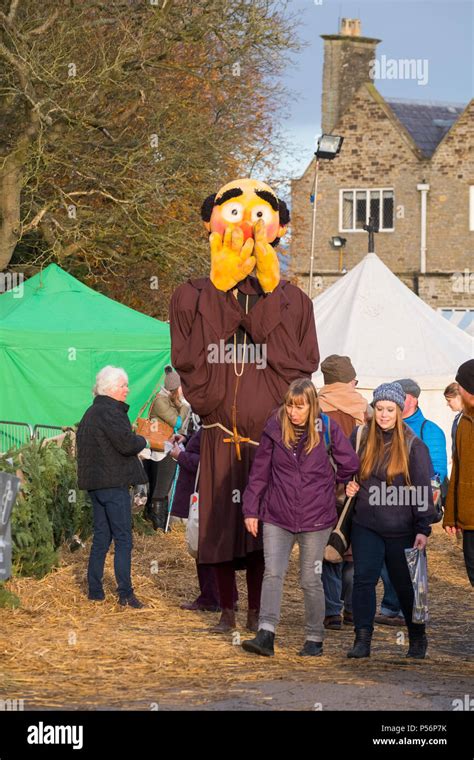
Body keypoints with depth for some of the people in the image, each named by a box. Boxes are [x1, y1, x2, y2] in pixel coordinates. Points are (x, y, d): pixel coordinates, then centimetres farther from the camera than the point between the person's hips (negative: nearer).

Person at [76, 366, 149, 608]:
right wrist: (143, 441, -1)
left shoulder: (91, 412, 15)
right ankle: (125, 593, -7)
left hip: (96, 483, 9)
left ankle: (94, 590, 15)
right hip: (114, 483, -9)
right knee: (123, 539, -6)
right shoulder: (109, 411, -15)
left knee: (101, 537, 14)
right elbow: (126, 443, -22)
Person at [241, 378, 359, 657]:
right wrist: (251, 510, 4)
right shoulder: (275, 428, 0)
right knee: (273, 573, -11)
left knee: (311, 580, 5)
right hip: (277, 516, 1)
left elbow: (350, 464, 3)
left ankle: (315, 639, 15)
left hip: (315, 518, -1)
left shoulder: (327, 428, -5)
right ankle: (266, 635, -16)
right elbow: (260, 471, 5)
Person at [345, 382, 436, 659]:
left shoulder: (413, 445, -6)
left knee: (406, 585, 8)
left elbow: (423, 489, -5)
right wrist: (349, 486, 0)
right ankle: (363, 640, -6)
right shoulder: (361, 437, 4)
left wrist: (423, 529, -10)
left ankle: (418, 639, 24)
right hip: (366, 525, 3)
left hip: (401, 529, -3)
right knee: (364, 579, -8)